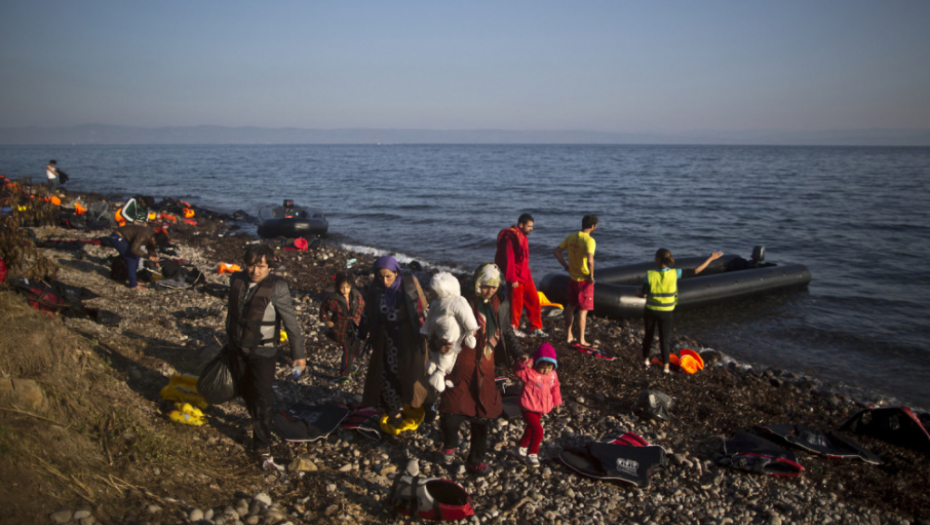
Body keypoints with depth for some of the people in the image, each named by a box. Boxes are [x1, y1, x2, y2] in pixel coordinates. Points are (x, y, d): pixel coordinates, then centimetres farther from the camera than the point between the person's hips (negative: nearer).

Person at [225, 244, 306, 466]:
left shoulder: (277, 287, -18)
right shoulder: (236, 280, -2)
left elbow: (290, 321, -14)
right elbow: (232, 313, 12)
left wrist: (298, 353, -11)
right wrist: (229, 341, 21)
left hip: (263, 351, -5)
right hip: (239, 348, 6)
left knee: (263, 398, -5)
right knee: (245, 389, 21)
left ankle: (262, 447, 4)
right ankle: (257, 420, 47)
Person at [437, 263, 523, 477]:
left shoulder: (501, 304, 4)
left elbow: (507, 332, 16)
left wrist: (519, 354, 5)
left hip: (485, 369, 4)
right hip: (460, 367, -4)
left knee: (483, 415, 12)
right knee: (452, 413, -12)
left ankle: (475, 460, 32)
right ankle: (450, 445, 23)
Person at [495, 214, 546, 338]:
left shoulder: (522, 236, 12)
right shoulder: (510, 237, -18)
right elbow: (508, 259, -21)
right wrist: (512, 279, -20)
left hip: (526, 276, 9)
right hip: (516, 278, -9)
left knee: (534, 300, 10)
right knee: (516, 303, 2)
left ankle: (536, 329, 18)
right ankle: (513, 328, 20)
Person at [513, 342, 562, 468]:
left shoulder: (553, 375, -2)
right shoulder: (529, 372, -22)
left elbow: (555, 388, 13)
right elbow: (517, 370, -38)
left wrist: (556, 401, 21)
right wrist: (523, 363, -58)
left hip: (540, 409, 8)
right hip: (528, 408, -8)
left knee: (531, 428, 26)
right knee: (538, 430, -17)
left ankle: (522, 446, 51)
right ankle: (532, 454, 1)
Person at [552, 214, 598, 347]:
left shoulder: (571, 237, 1)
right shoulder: (589, 240, -20)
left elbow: (556, 251, 6)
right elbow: (590, 260, -34)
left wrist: (566, 266, 9)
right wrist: (591, 276, -19)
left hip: (572, 278, 7)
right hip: (584, 280, -6)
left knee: (570, 306, 20)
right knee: (583, 310, 3)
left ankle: (569, 335, 29)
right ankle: (581, 340, 11)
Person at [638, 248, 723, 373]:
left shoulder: (650, 275, -20)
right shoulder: (675, 273, -18)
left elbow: (644, 294, -15)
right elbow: (696, 271, -12)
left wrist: (638, 293, 8)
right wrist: (710, 259, -2)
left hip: (650, 310, 0)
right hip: (666, 312, 0)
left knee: (648, 335, 20)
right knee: (664, 339, 12)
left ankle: (646, 360, 34)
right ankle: (666, 367, 13)